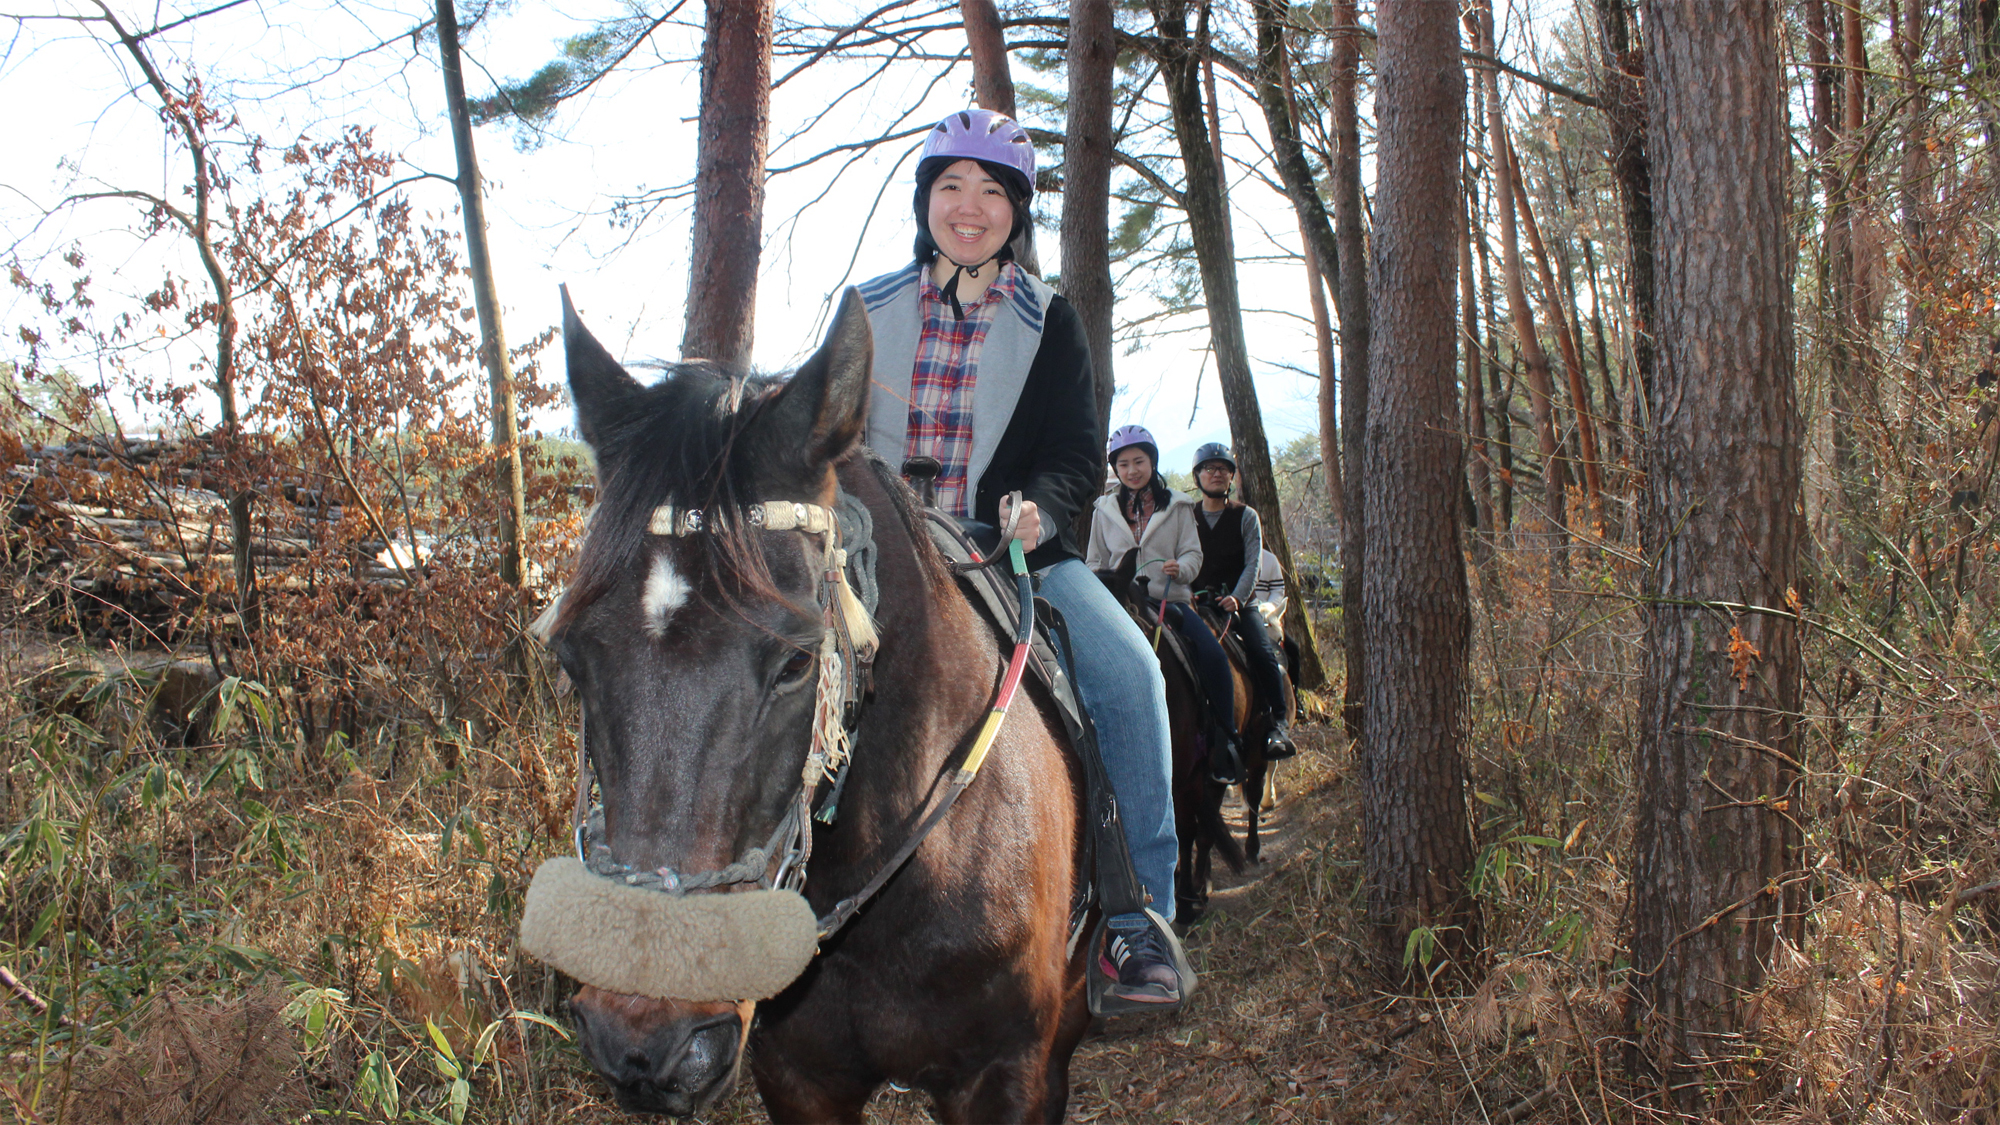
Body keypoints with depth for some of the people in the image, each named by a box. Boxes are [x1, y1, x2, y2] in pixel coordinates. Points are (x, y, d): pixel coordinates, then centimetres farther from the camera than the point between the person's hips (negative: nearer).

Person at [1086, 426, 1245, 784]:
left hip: (1170, 598, 0)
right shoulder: (1105, 509, 11)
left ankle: (1224, 743, -8)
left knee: (1213, 656, -20)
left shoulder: (1176, 506, 8)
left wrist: (1180, 567, -20)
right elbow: (1096, 562, 15)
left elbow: (1193, 553, 2)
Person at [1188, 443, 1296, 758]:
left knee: (1262, 652, -25)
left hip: (1238, 602, -1)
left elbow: (1253, 562, -2)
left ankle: (1279, 724, -24)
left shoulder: (1246, 516, 9)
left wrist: (1237, 597, -19)